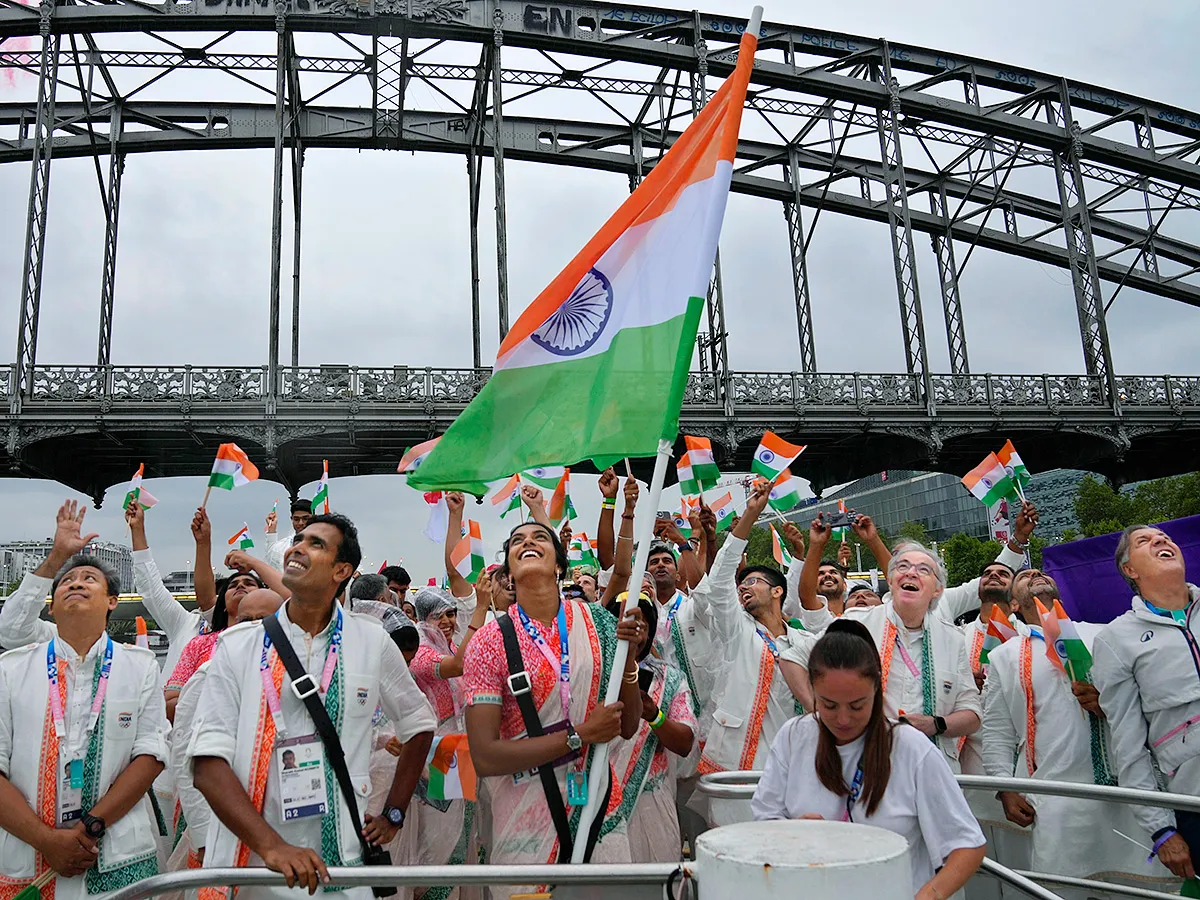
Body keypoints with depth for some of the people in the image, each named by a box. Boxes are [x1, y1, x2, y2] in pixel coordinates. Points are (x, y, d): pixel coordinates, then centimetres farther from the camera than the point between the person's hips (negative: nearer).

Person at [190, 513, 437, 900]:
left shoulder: (373, 643, -2)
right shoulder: (238, 645, -5)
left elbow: (418, 725, 12)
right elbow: (209, 763, -11)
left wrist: (393, 815, 8)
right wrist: (272, 847, -22)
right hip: (251, 866, 0)